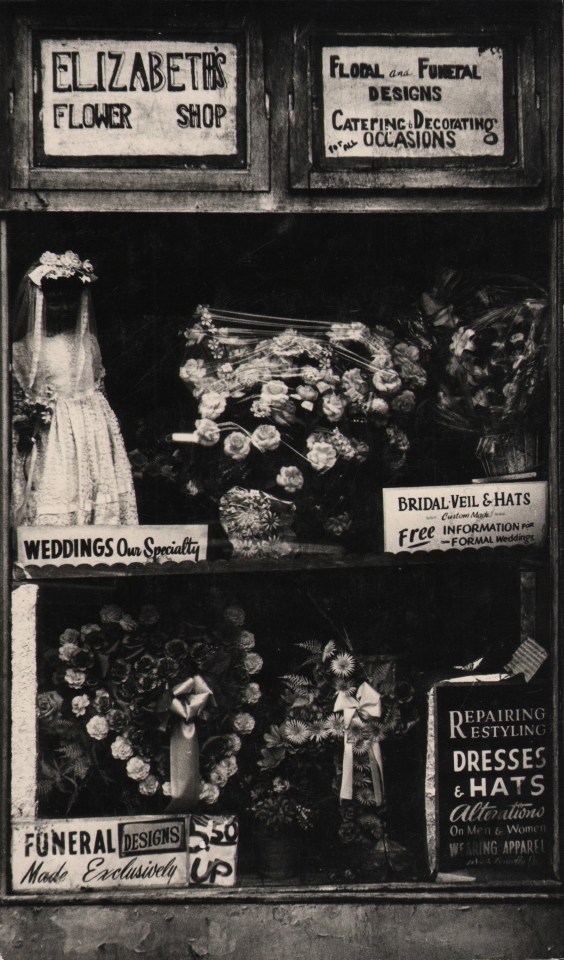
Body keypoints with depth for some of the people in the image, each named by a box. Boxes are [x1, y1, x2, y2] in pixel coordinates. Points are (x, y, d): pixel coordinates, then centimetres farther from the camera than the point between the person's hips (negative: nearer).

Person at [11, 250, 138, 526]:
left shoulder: (88, 345, 11)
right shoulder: (23, 351, 0)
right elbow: (16, 398, 2)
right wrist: (26, 420, -15)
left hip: (92, 428, 3)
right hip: (48, 440, -3)